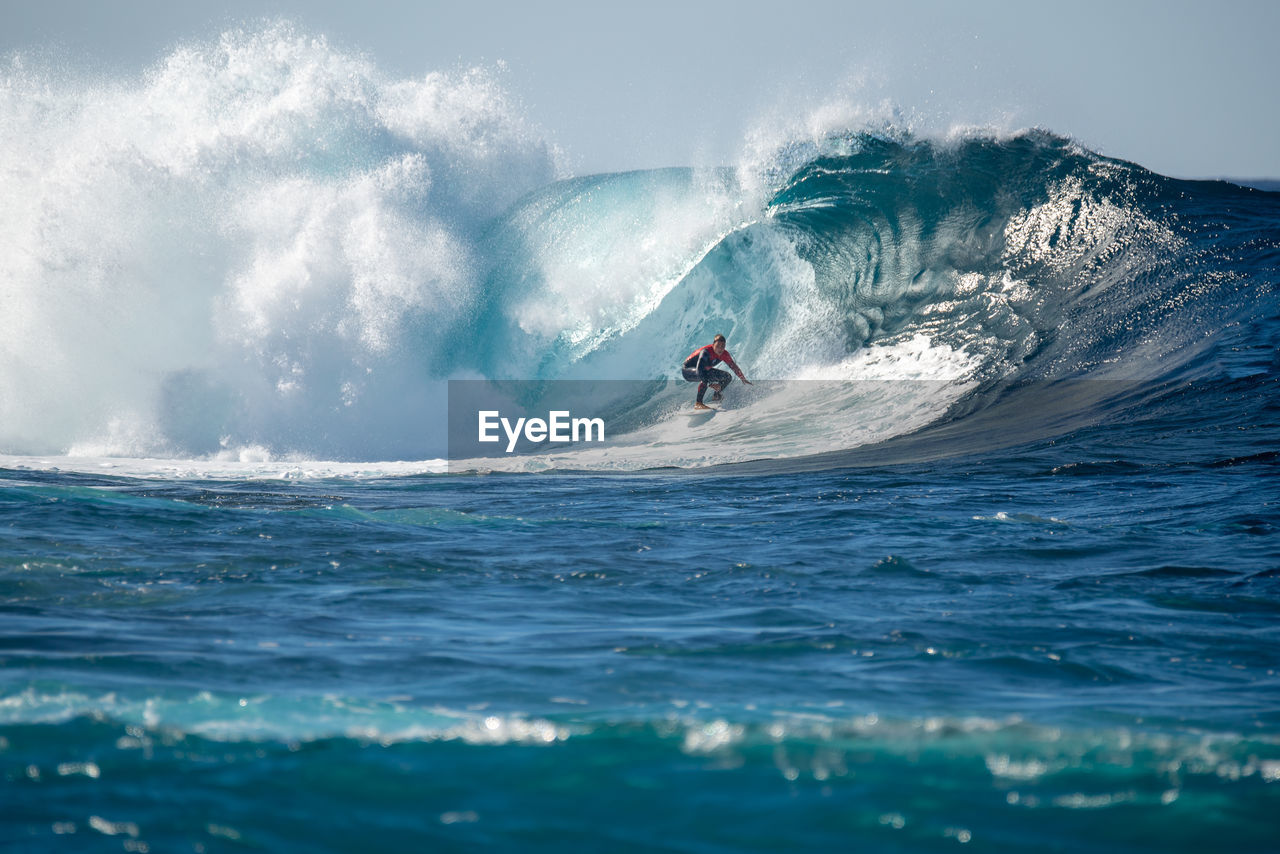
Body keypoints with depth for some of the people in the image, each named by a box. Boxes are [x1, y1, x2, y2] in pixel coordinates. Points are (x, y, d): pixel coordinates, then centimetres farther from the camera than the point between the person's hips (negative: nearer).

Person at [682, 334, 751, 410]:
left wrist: (743, 379, 8)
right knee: (706, 375, -39)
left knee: (727, 377, 3)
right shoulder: (706, 352, -35)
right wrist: (711, 384, -54)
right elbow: (699, 370, -46)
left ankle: (716, 396, 23)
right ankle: (698, 403, -35)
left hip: (705, 370, 8)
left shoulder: (724, 354, -13)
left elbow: (734, 366, 4)